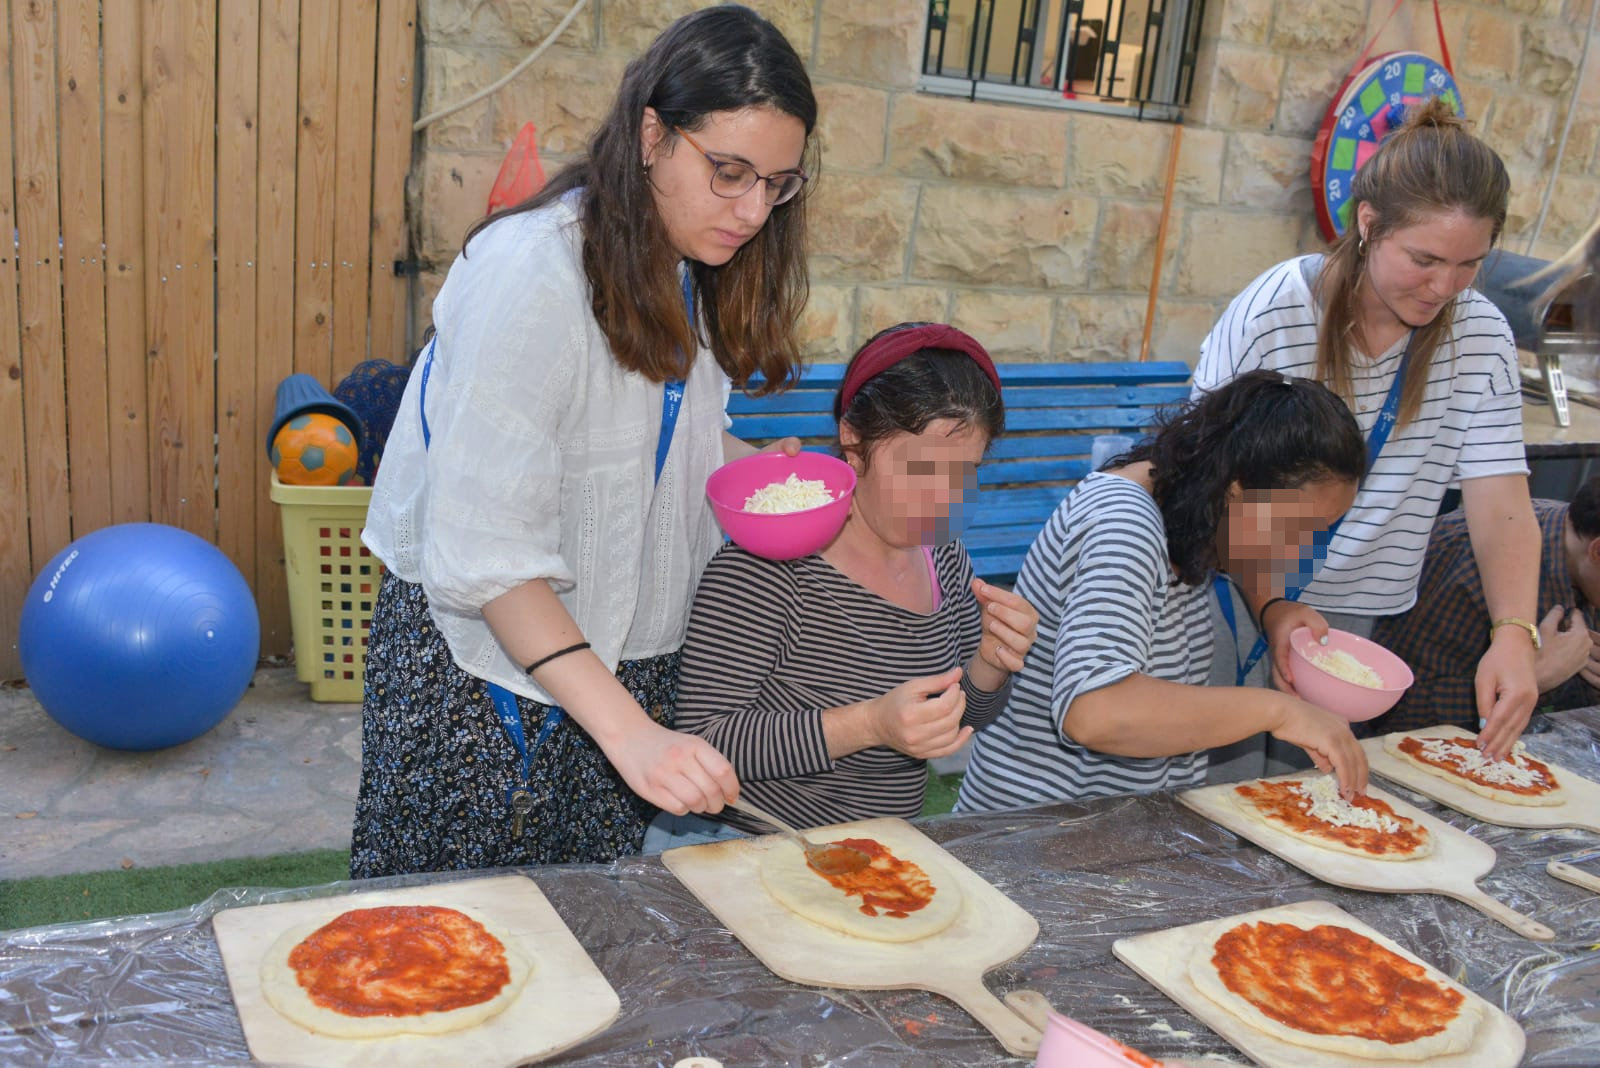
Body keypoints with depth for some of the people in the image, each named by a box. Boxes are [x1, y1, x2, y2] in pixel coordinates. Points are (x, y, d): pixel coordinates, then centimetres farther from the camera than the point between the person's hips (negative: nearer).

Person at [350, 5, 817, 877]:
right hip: (482, 658, -7)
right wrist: (628, 730, -33)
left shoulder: (691, 273, 2)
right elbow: (484, 551, -27)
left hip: (618, 661, 7)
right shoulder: (531, 274, -25)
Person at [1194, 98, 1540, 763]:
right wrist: (1270, 605, -25)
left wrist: (1514, 634, -29)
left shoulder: (1481, 337, -8)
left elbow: (1503, 508, -12)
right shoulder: (1274, 313, -17)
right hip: (1234, 602, -3)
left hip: (1355, 616, 3)